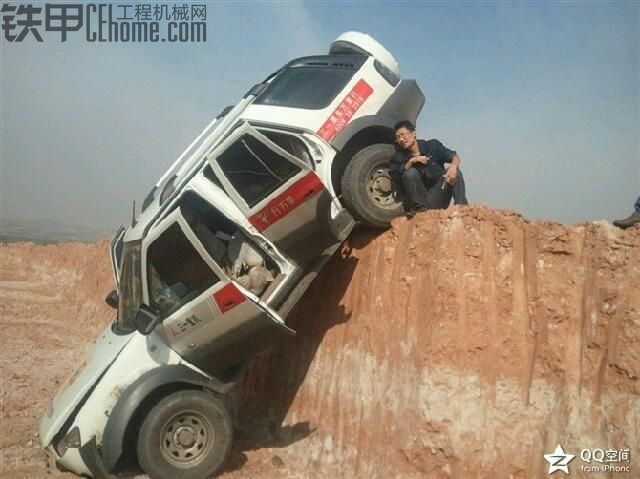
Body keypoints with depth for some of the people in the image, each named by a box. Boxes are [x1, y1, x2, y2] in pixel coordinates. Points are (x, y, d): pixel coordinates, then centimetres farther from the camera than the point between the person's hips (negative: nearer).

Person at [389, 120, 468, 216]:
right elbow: (396, 177, -16)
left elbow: (454, 156, -8)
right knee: (410, 173, -23)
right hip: (422, 200, 0)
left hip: (439, 197, 1)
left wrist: (453, 166, -31)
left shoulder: (432, 145, 1)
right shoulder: (398, 158, 2)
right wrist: (411, 161, -25)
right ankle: (420, 207, -15)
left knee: (455, 171, -21)